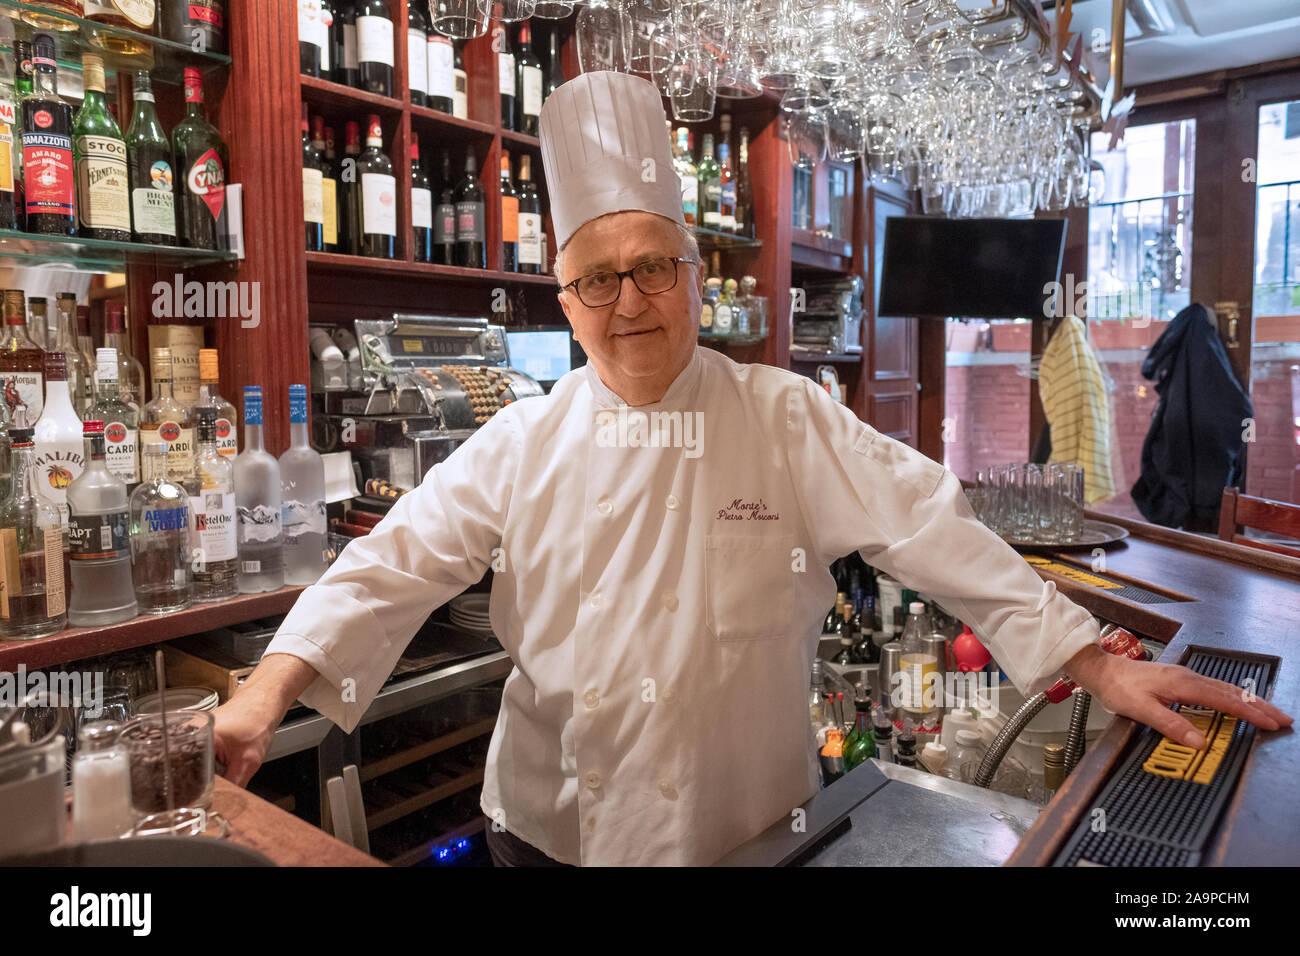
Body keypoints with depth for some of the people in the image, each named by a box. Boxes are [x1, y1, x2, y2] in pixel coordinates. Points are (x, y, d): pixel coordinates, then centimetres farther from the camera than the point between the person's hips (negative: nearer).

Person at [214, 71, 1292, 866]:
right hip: (547, 824, 2)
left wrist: (1098, 664, -14)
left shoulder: (786, 417, -9)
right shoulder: (523, 441, -4)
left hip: (740, 828, -1)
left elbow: (931, 525, -11)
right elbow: (401, 559, -6)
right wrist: (273, 685, -16)